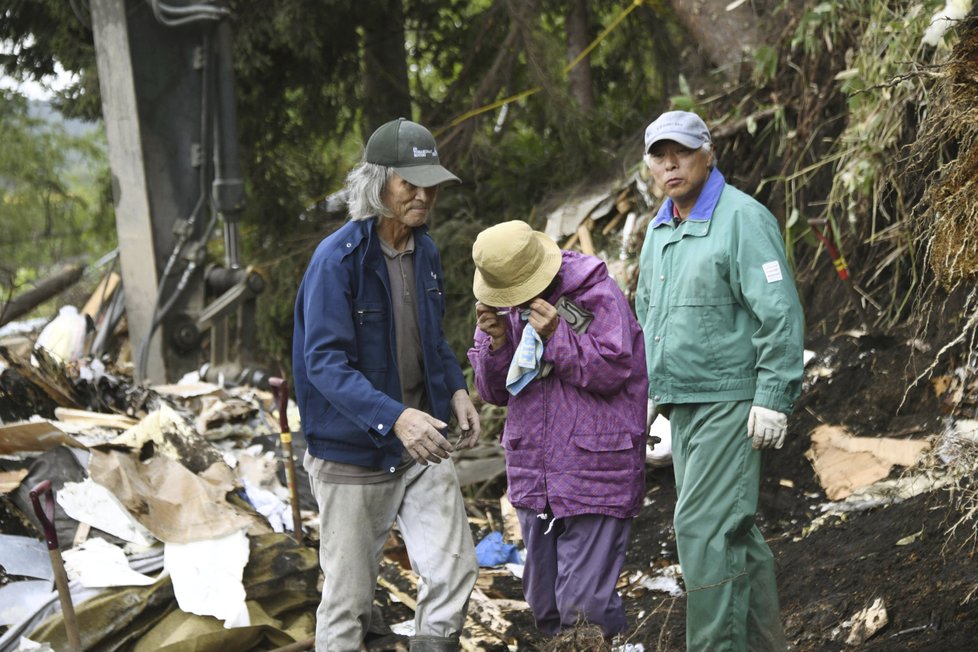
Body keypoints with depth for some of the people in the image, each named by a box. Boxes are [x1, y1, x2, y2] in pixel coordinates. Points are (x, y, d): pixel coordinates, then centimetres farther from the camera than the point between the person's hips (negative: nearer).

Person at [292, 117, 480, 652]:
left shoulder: (425, 251, 5)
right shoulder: (338, 259, -17)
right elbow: (324, 362, -23)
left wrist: (455, 389, 1)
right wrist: (395, 417, -35)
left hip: (422, 447, 6)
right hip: (353, 452, -5)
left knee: (454, 571, -3)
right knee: (349, 597, 5)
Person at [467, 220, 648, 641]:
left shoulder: (596, 294, -11)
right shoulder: (500, 305, 8)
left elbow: (614, 370, -15)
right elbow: (494, 392, 9)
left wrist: (558, 336, -24)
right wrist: (496, 344, -10)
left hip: (593, 478, -7)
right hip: (533, 476, 7)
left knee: (584, 605, -10)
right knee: (544, 604, 15)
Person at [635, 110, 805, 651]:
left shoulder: (742, 219, -12)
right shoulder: (659, 230, 14)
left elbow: (780, 315, -17)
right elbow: (646, 314, 27)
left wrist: (773, 399, -21)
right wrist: (650, 380, 22)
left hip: (729, 400, -9)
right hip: (681, 404, 9)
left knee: (704, 527, -13)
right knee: (733, 530, 14)